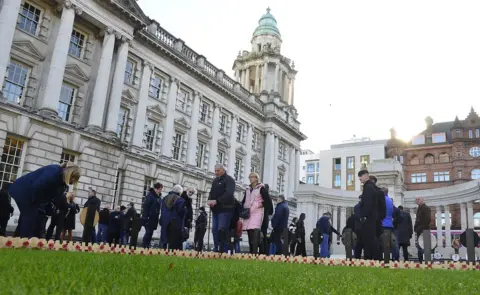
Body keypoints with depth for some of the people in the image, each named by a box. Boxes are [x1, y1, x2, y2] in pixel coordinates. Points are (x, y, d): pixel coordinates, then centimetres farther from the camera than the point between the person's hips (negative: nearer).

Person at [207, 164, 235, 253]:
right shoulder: (215, 180, 20)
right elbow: (211, 192, 19)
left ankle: (222, 250, -9)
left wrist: (216, 201, -23)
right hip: (215, 209, 8)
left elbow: (229, 194, -18)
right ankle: (216, 249, 14)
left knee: (222, 230, -12)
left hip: (225, 209, -8)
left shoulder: (229, 180, -5)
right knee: (214, 230, 7)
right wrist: (209, 200, -3)